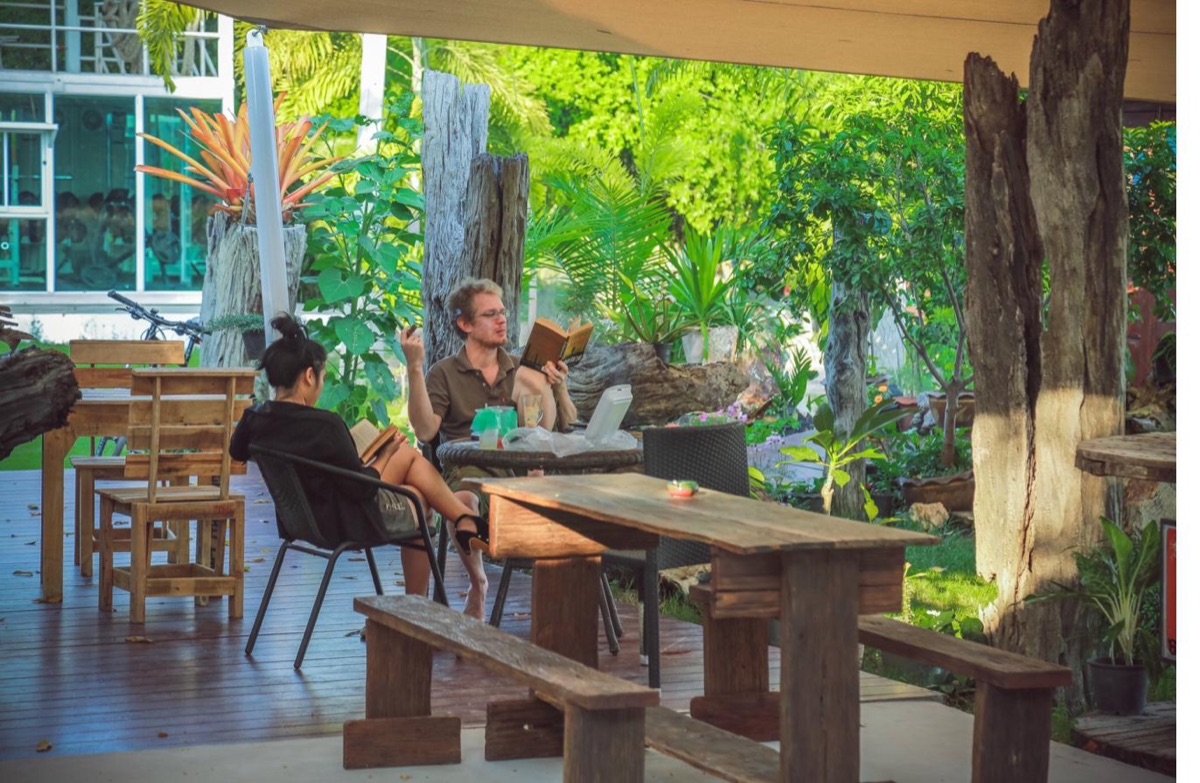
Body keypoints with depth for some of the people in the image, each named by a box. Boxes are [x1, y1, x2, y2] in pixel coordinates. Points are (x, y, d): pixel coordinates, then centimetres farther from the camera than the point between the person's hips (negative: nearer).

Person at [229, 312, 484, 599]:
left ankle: (465, 518, 29)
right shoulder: (324, 425, -31)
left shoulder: (256, 419, -9)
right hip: (348, 521, -8)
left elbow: (237, 452, 16)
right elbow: (362, 487, -22)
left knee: (410, 455, 22)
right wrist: (386, 454, -6)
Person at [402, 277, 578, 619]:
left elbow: (568, 426, 15)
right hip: (469, 469, -2)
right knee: (464, 502, -39)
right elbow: (425, 431, -6)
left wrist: (559, 388, -6)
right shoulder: (444, 373, 9)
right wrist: (415, 368, -13)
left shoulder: (521, 369, 21)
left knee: (530, 377, -14)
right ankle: (477, 585, -13)